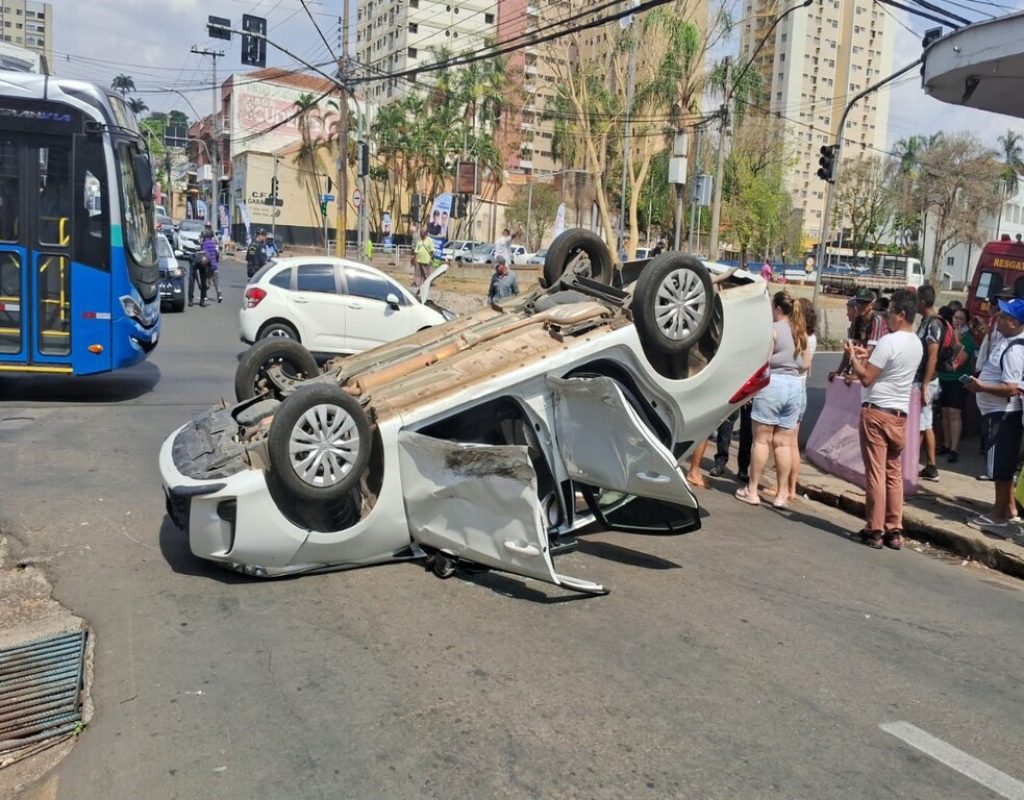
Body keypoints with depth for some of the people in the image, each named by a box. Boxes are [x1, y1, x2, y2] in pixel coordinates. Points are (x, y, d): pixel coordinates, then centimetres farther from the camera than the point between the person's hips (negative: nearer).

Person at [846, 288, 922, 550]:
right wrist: (869, 356, 17)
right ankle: (894, 531, 14)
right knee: (894, 474, 11)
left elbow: (866, 378, -15)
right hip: (900, 414, 7)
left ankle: (874, 531, 1)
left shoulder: (889, 341, -15)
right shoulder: (917, 344, 11)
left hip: (876, 412, -7)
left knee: (875, 473, -3)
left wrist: (853, 357, -1)